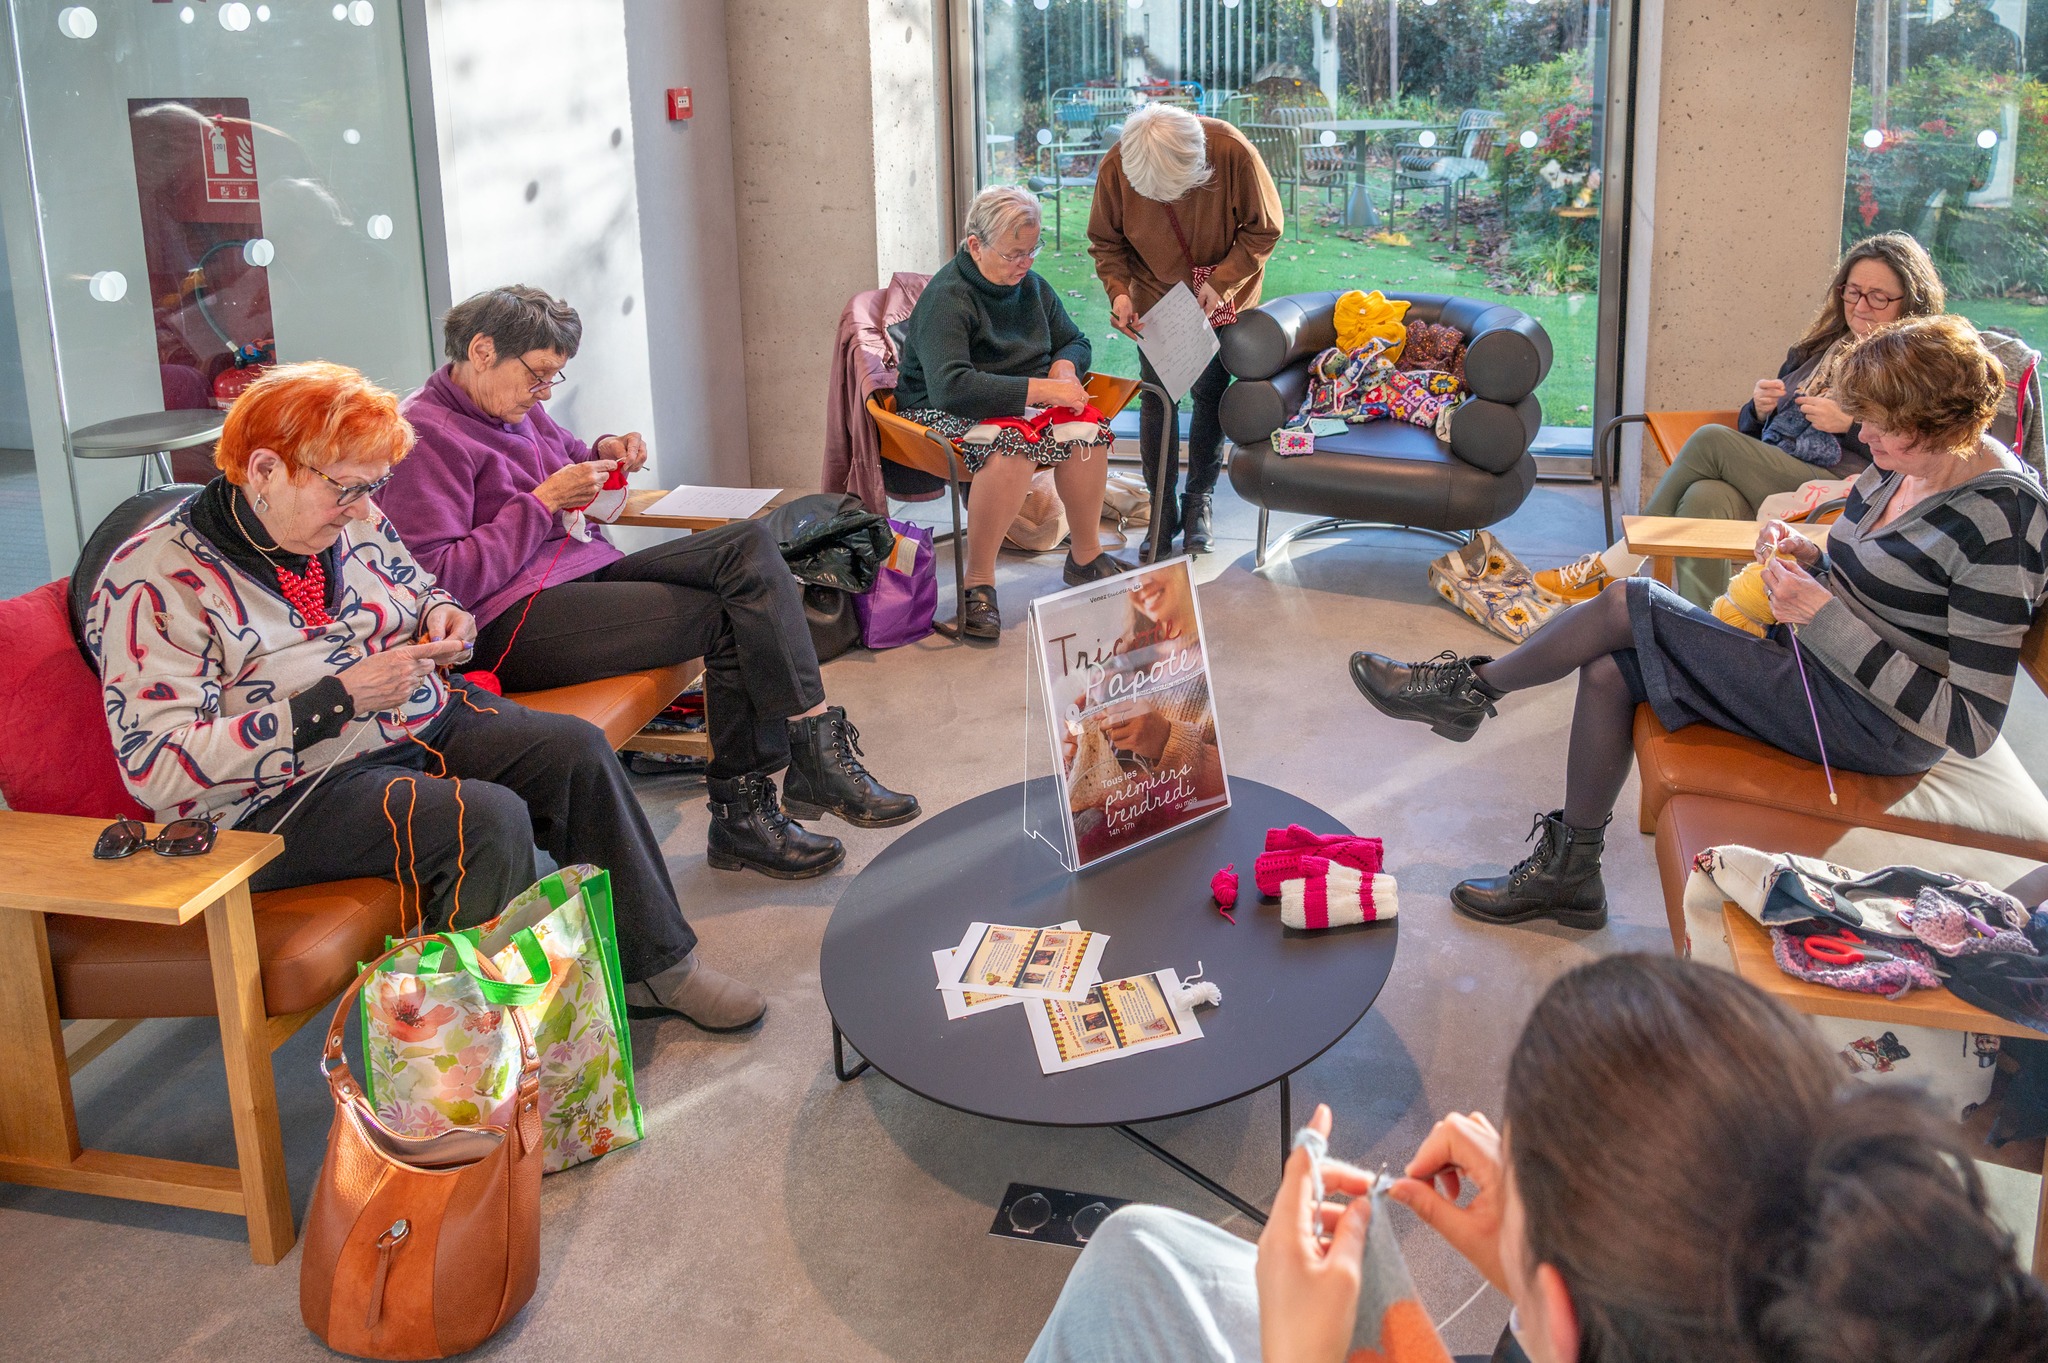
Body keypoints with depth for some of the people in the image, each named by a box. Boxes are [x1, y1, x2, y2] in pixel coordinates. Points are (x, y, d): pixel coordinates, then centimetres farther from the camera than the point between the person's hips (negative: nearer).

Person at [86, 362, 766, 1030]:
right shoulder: (156, 579, -19)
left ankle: (658, 964, 6)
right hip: (287, 796, -8)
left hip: (423, 723, 8)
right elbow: (159, 770, -26)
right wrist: (339, 698, -28)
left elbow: (417, 586, 24)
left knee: (577, 750, -6)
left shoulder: (350, 516, 2)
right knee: (489, 821, -29)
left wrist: (442, 616, -4)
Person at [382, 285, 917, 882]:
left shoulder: (516, 408, 18)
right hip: (513, 624, -10)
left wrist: (601, 455, 10)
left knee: (750, 543, -11)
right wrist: (543, 501, -16)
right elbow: (439, 580, -19)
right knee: (730, 618, -20)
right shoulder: (426, 434, -10)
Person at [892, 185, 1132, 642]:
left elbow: (1075, 342, 23)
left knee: (1087, 430, -23)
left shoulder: (1031, 286, 8)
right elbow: (950, 387, -32)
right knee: (1013, 447, -39)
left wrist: (1065, 365, -4)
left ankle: (1085, 557, -2)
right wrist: (1041, 389, -32)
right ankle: (979, 584, -29)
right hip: (943, 414, -7)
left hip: (1024, 405, 7)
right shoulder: (947, 298, -18)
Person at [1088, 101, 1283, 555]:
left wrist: (1221, 282, -26)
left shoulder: (1233, 152, -29)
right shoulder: (1115, 168, -23)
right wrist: (1118, 291, -24)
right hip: (1154, 298, 1)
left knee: (1209, 394, 3)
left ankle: (1200, 500, 20)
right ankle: (1162, 508, 14)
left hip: (1222, 297, -1)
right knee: (1156, 398, 2)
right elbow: (1105, 242, -7)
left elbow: (1263, 229, -16)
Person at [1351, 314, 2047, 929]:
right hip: (1821, 668, 9)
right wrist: (1807, 555, -4)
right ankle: (1569, 871, 9)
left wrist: (1824, 618, -28)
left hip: (1877, 725, -9)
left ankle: (1472, 686, 11)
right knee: (1609, 669, -4)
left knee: (1628, 604, -11)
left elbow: (1971, 726, -26)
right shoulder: (1903, 465, 2)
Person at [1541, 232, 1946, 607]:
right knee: (1704, 498, -30)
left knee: (1711, 440, -21)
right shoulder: (1817, 349, 28)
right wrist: (1758, 409, 6)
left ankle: (1617, 563, -16)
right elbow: (1750, 433, 28)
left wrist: (1849, 424, -12)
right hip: (1769, 485, 6)